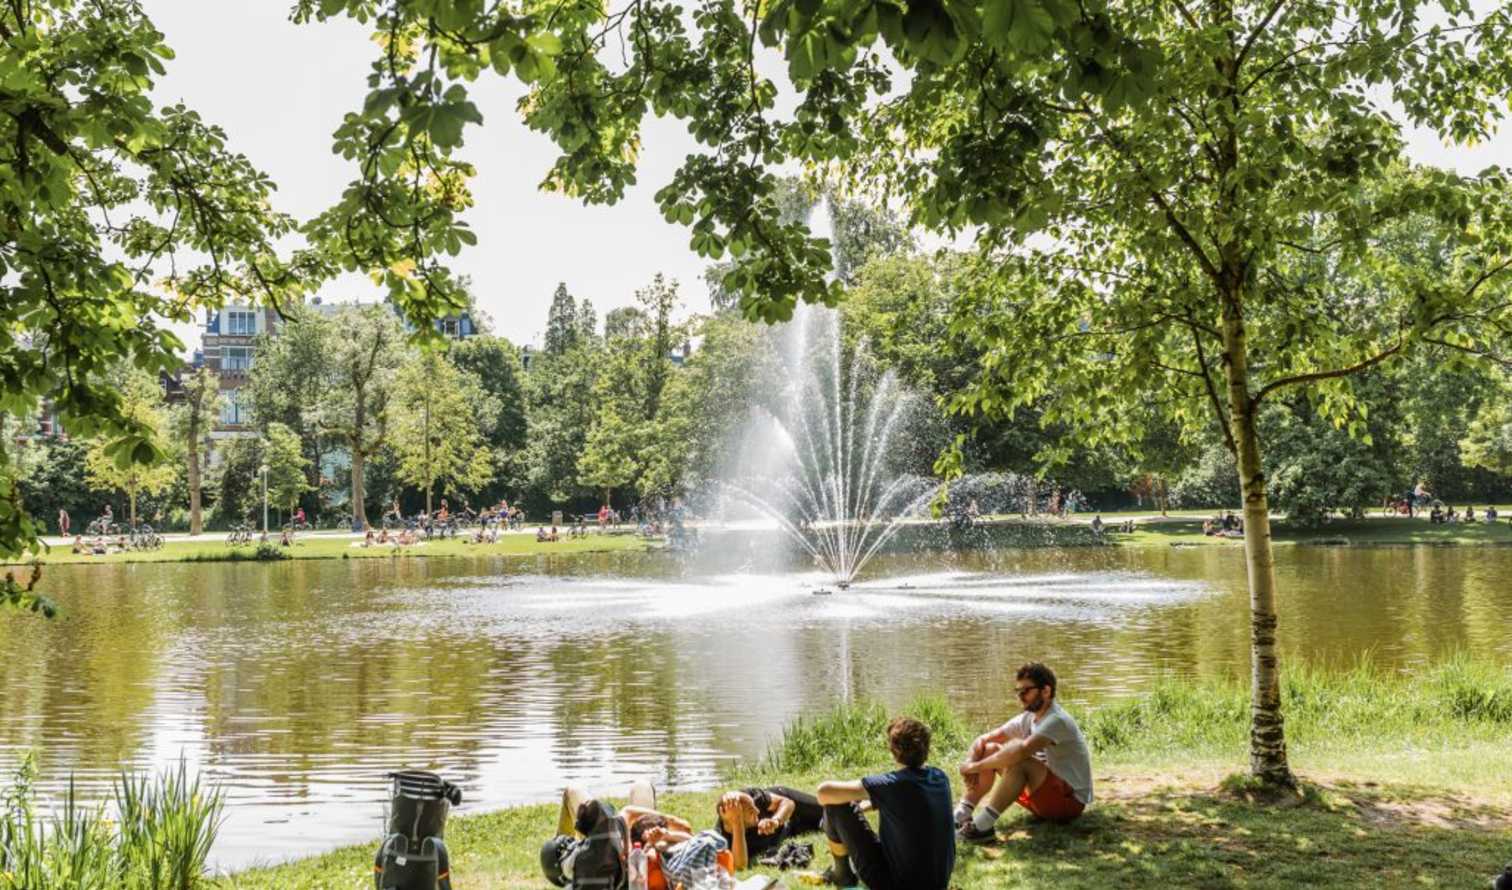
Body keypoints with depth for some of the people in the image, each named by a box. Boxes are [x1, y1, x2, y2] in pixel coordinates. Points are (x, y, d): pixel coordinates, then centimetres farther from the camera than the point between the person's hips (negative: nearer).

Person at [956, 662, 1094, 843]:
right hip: (1045, 795, 9)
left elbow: (1021, 751, -37)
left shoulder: (1057, 721, -22)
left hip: (1070, 800, -9)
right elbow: (982, 740, 5)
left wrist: (976, 766, -28)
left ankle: (983, 827, -34)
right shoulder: (1027, 719, 4)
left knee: (1018, 760, -33)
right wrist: (971, 763, -17)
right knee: (989, 750, 0)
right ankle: (961, 816, -11)